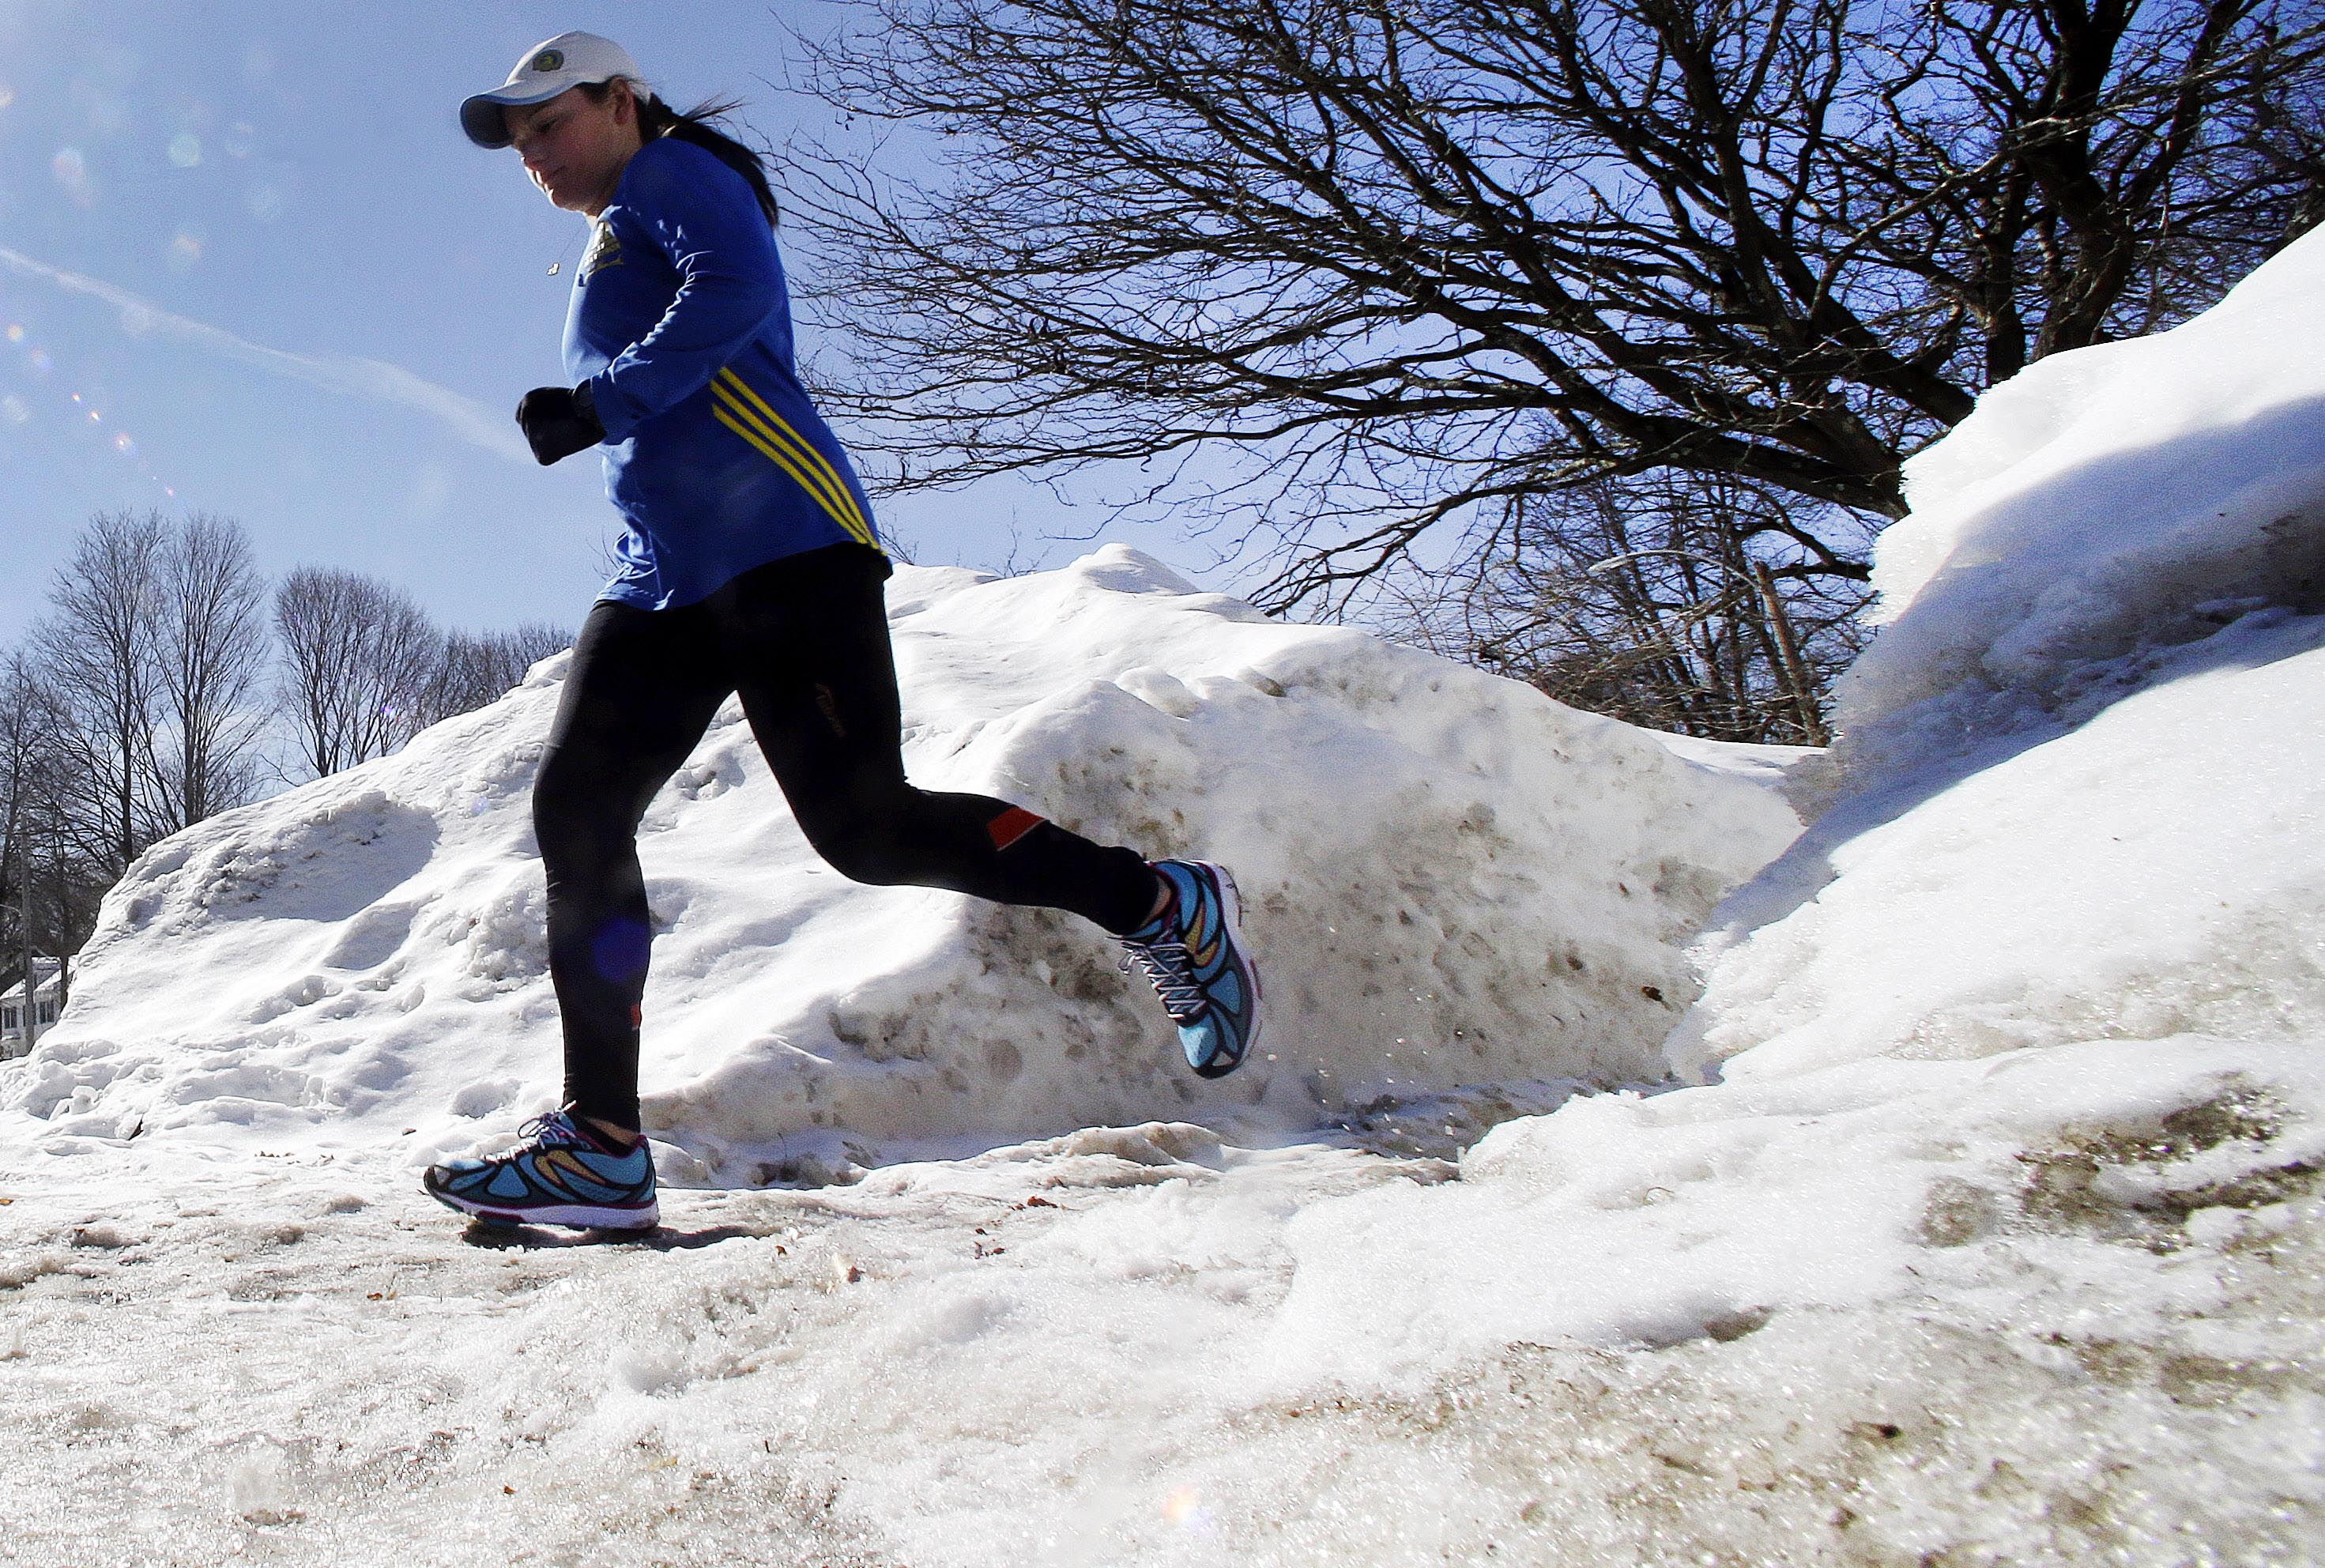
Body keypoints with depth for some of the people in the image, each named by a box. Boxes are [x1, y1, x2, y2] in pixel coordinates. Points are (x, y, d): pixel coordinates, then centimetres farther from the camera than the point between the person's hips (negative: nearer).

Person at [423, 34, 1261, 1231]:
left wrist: (604, 401, -16)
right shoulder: (611, 257, 34)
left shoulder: (676, 171, 7)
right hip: (663, 580, 10)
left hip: (779, 543, -9)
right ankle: (601, 1146, -4)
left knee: (863, 826, -19)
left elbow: (737, 285, -14)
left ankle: (1164, 908, -3)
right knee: (576, 807, -4)